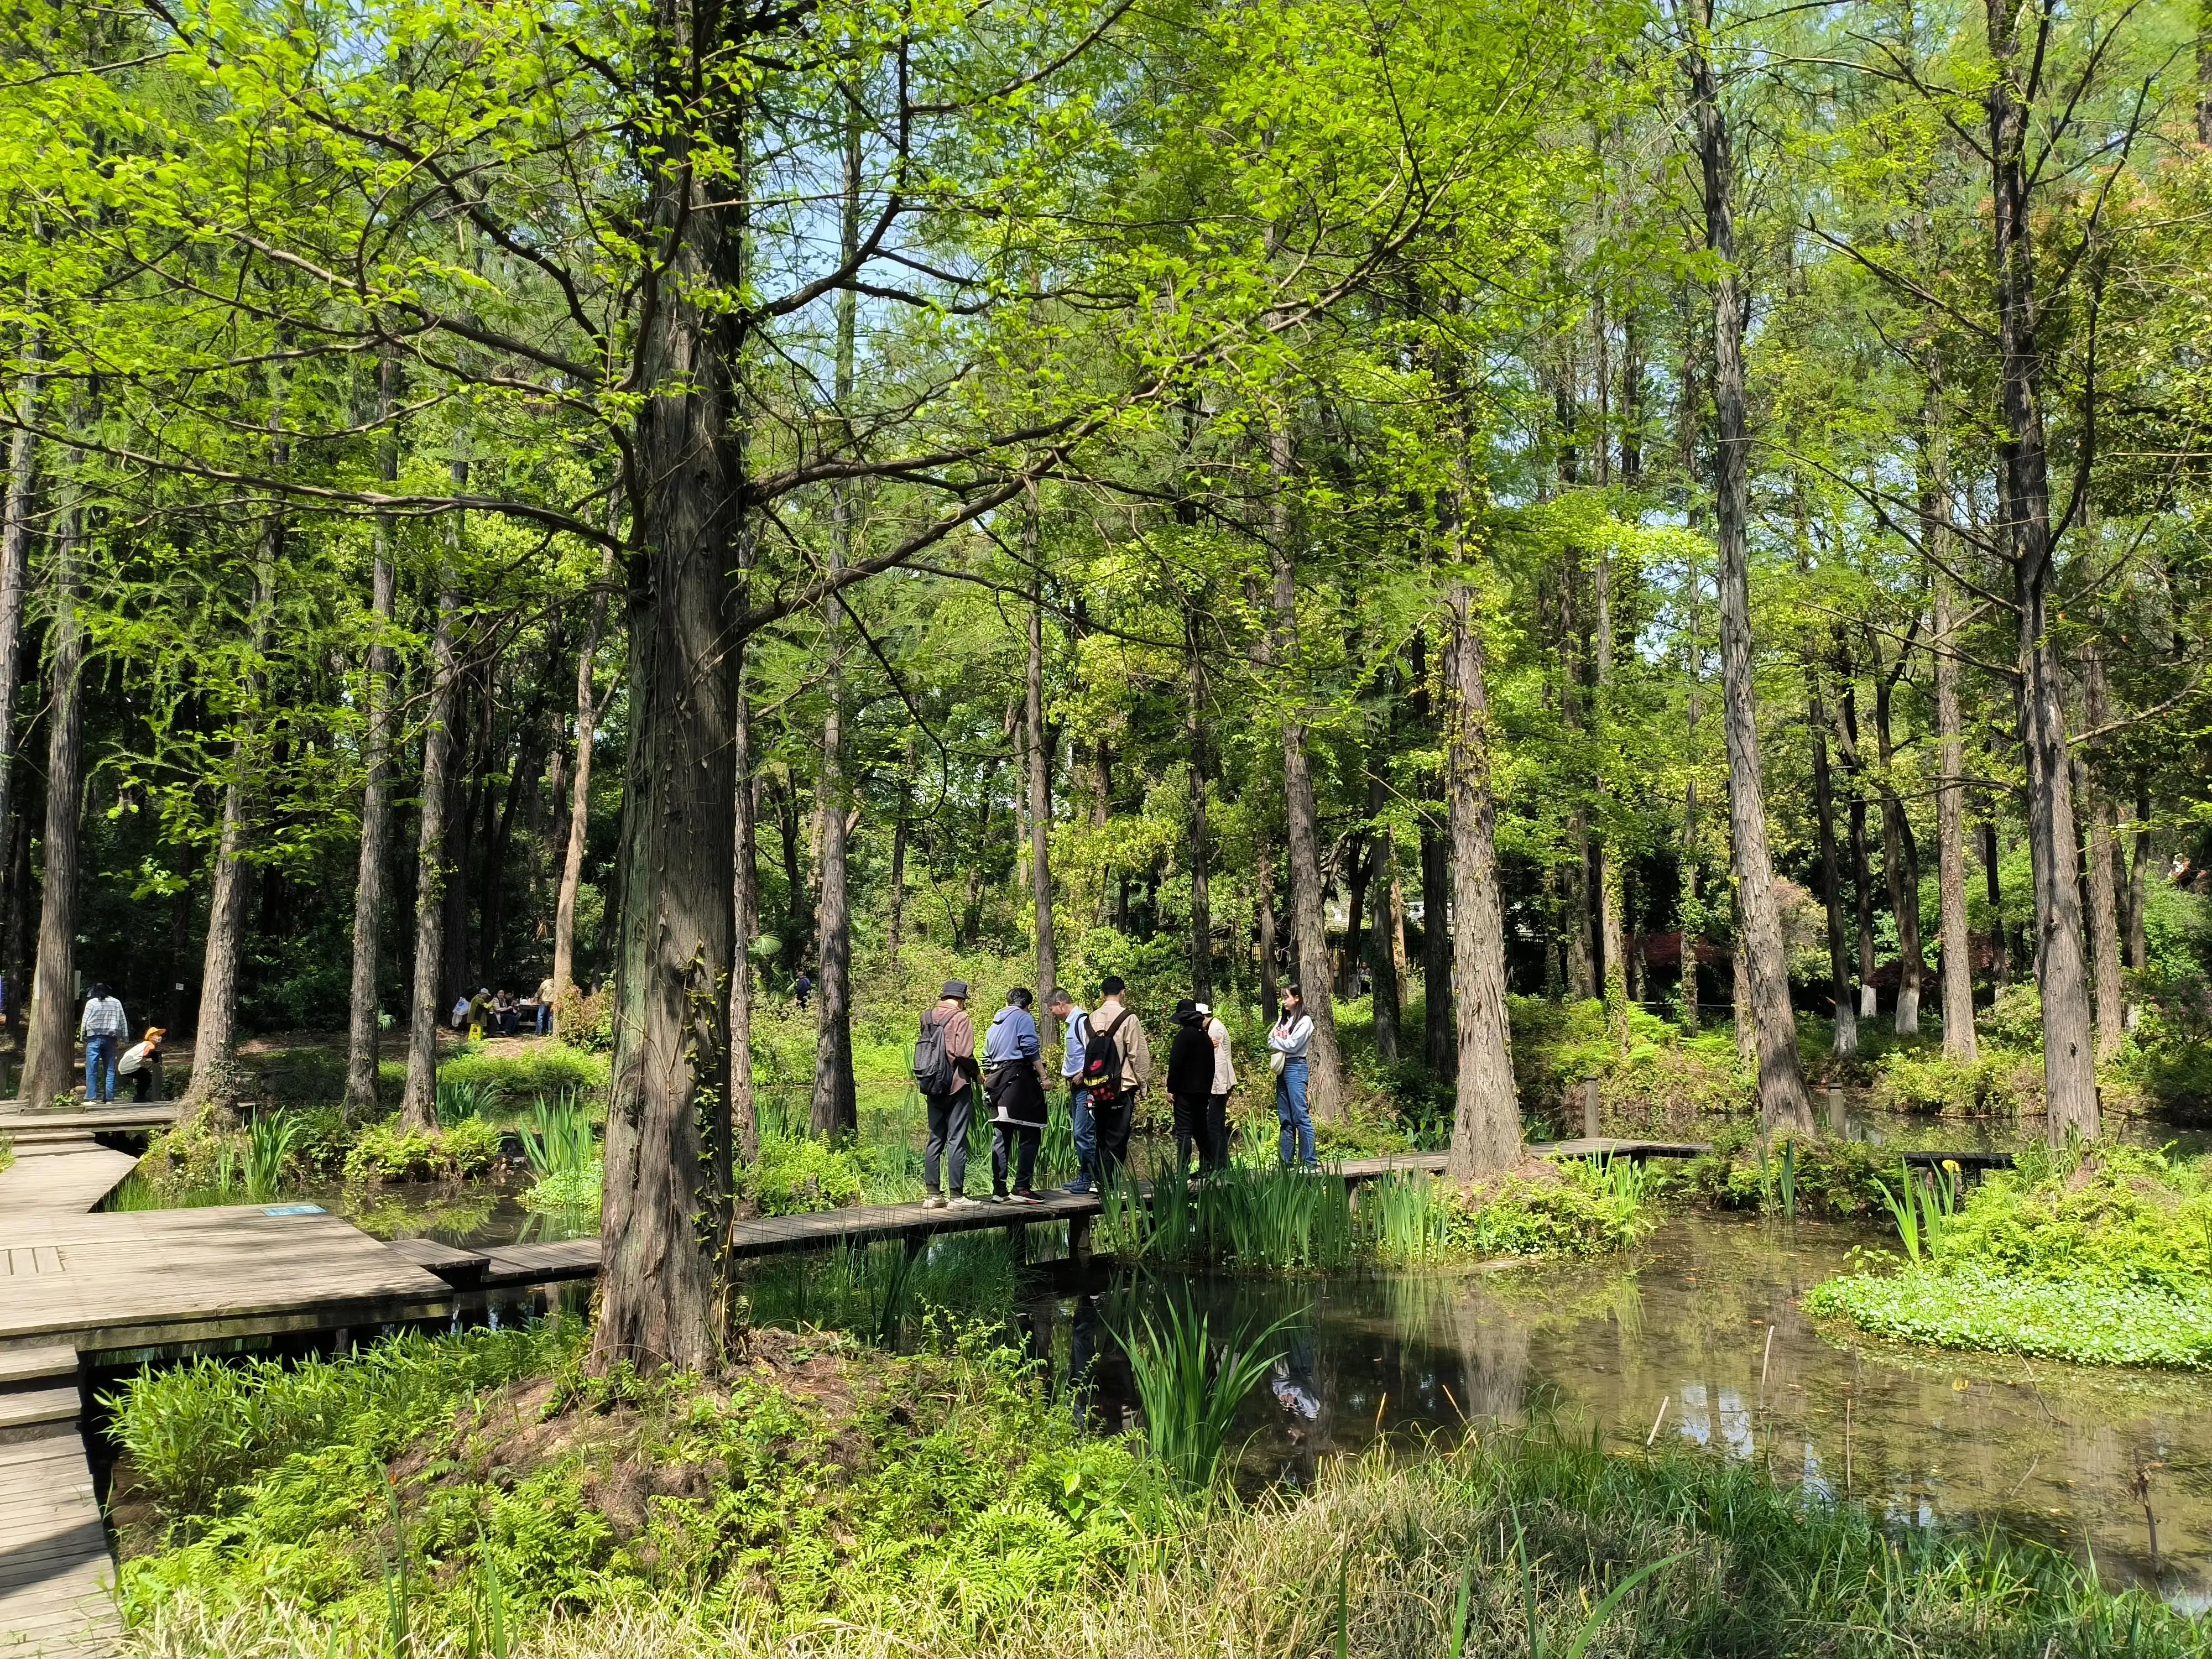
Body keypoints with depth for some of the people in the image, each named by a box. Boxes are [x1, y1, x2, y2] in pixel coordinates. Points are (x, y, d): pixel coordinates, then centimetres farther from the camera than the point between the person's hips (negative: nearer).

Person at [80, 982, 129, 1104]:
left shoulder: (91, 1003, 0)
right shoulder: (116, 1003, 10)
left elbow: (85, 1021, 0)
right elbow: (123, 1022, 11)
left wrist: (82, 1037, 7)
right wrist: (121, 1039, 15)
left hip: (94, 1038, -3)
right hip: (110, 1038, 3)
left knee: (92, 1070, -2)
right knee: (110, 1070, 6)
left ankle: (91, 1098, -7)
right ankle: (109, 1098, 4)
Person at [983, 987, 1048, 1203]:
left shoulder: (995, 1024, 22)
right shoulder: (1024, 1018, 0)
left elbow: (986, 1058, 23)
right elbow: (1031, 1049, -11)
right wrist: (1043, 1077, -9)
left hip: (997, 1082, 7)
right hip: (1019, 1079, -7)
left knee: (1001, 1137, 8)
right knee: (1029, 1136, -4)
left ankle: (998, 1190, 8)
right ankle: (1021, 1188, -10)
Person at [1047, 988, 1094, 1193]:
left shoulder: (1083, 1020, -13)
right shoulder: (1071, 1022, 17)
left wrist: (1081, 1075, -16)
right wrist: (1067, 1074, 15)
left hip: (1085, 1085, -10)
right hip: (1076, 1086, 10)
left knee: (1084, 1133, -9)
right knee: (1079, 1133, 12)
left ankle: (1087, 1178, -4)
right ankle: (1084, 1176, 17)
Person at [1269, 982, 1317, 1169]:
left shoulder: (1305, 1021, -5)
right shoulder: (1282, 1019, 18)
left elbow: (1292, 1045, -14)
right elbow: (1270, 1043, 10)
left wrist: (1276, 1041, 1)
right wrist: (1281, 1042, -10)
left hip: (1295, 1067, -8)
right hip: (1282, 1068, 8)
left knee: (1301, 1116, -11)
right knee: (1285, 1118, 8)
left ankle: (1310, 1162, -11)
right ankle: (1285, 1161, 10)